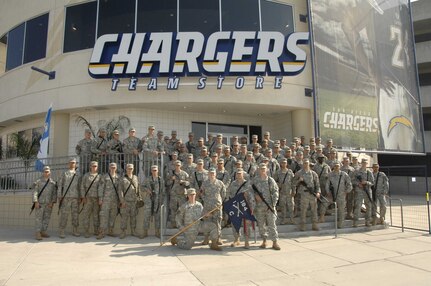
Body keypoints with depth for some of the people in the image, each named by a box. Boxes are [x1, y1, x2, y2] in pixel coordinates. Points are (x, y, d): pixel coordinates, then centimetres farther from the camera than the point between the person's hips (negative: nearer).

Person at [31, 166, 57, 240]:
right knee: (38, 218, -5)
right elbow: (35, 192, -5)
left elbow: (54, 193, 7)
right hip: (40, 203, -3)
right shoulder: (38, 181, 3)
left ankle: (43, 232, 15)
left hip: (49, 204, 3)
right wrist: (36, 202, -14)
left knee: (47, 218, 6)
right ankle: (38, 233, -4)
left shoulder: (53, 183, 11)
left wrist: (52, 202, -5)